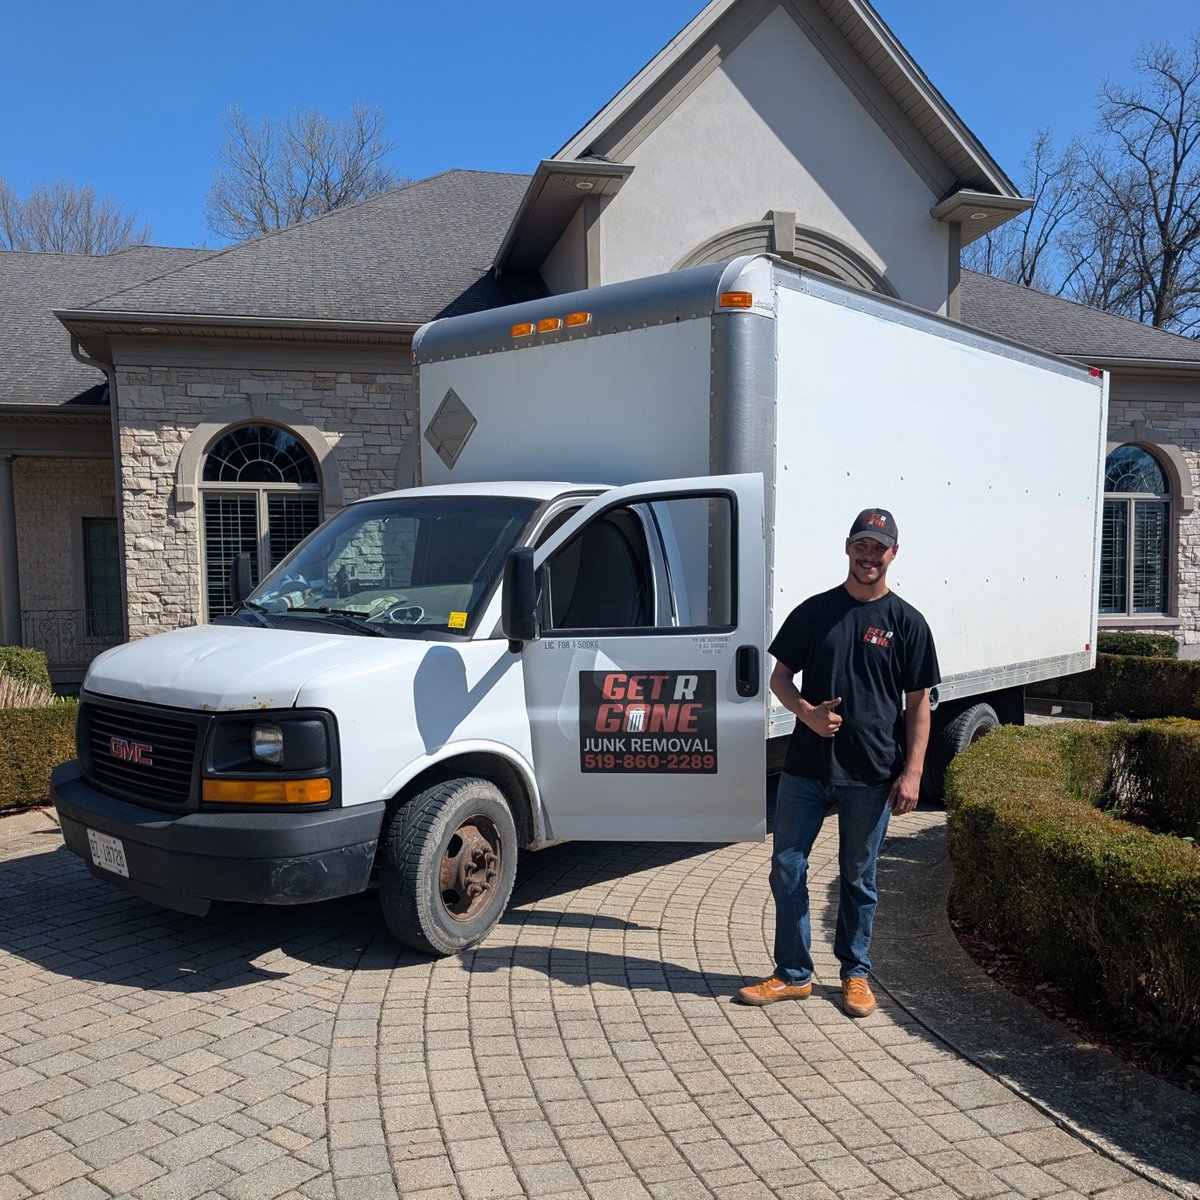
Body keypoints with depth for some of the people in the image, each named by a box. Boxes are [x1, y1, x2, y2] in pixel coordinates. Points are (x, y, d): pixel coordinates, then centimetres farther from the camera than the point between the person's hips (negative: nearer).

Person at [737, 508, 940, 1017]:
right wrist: (808, 713, -10)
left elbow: (918, 704, 1)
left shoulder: (906, 622, 1)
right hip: (805, 767, 2)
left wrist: (912, 772, -6)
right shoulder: (814, 611, 5)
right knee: (787, 869, 5)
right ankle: (793, 974, 20)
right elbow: (780, 677, 10)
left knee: (859, 878, 11)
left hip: (871, 774, -2)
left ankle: (855, 974, 28)